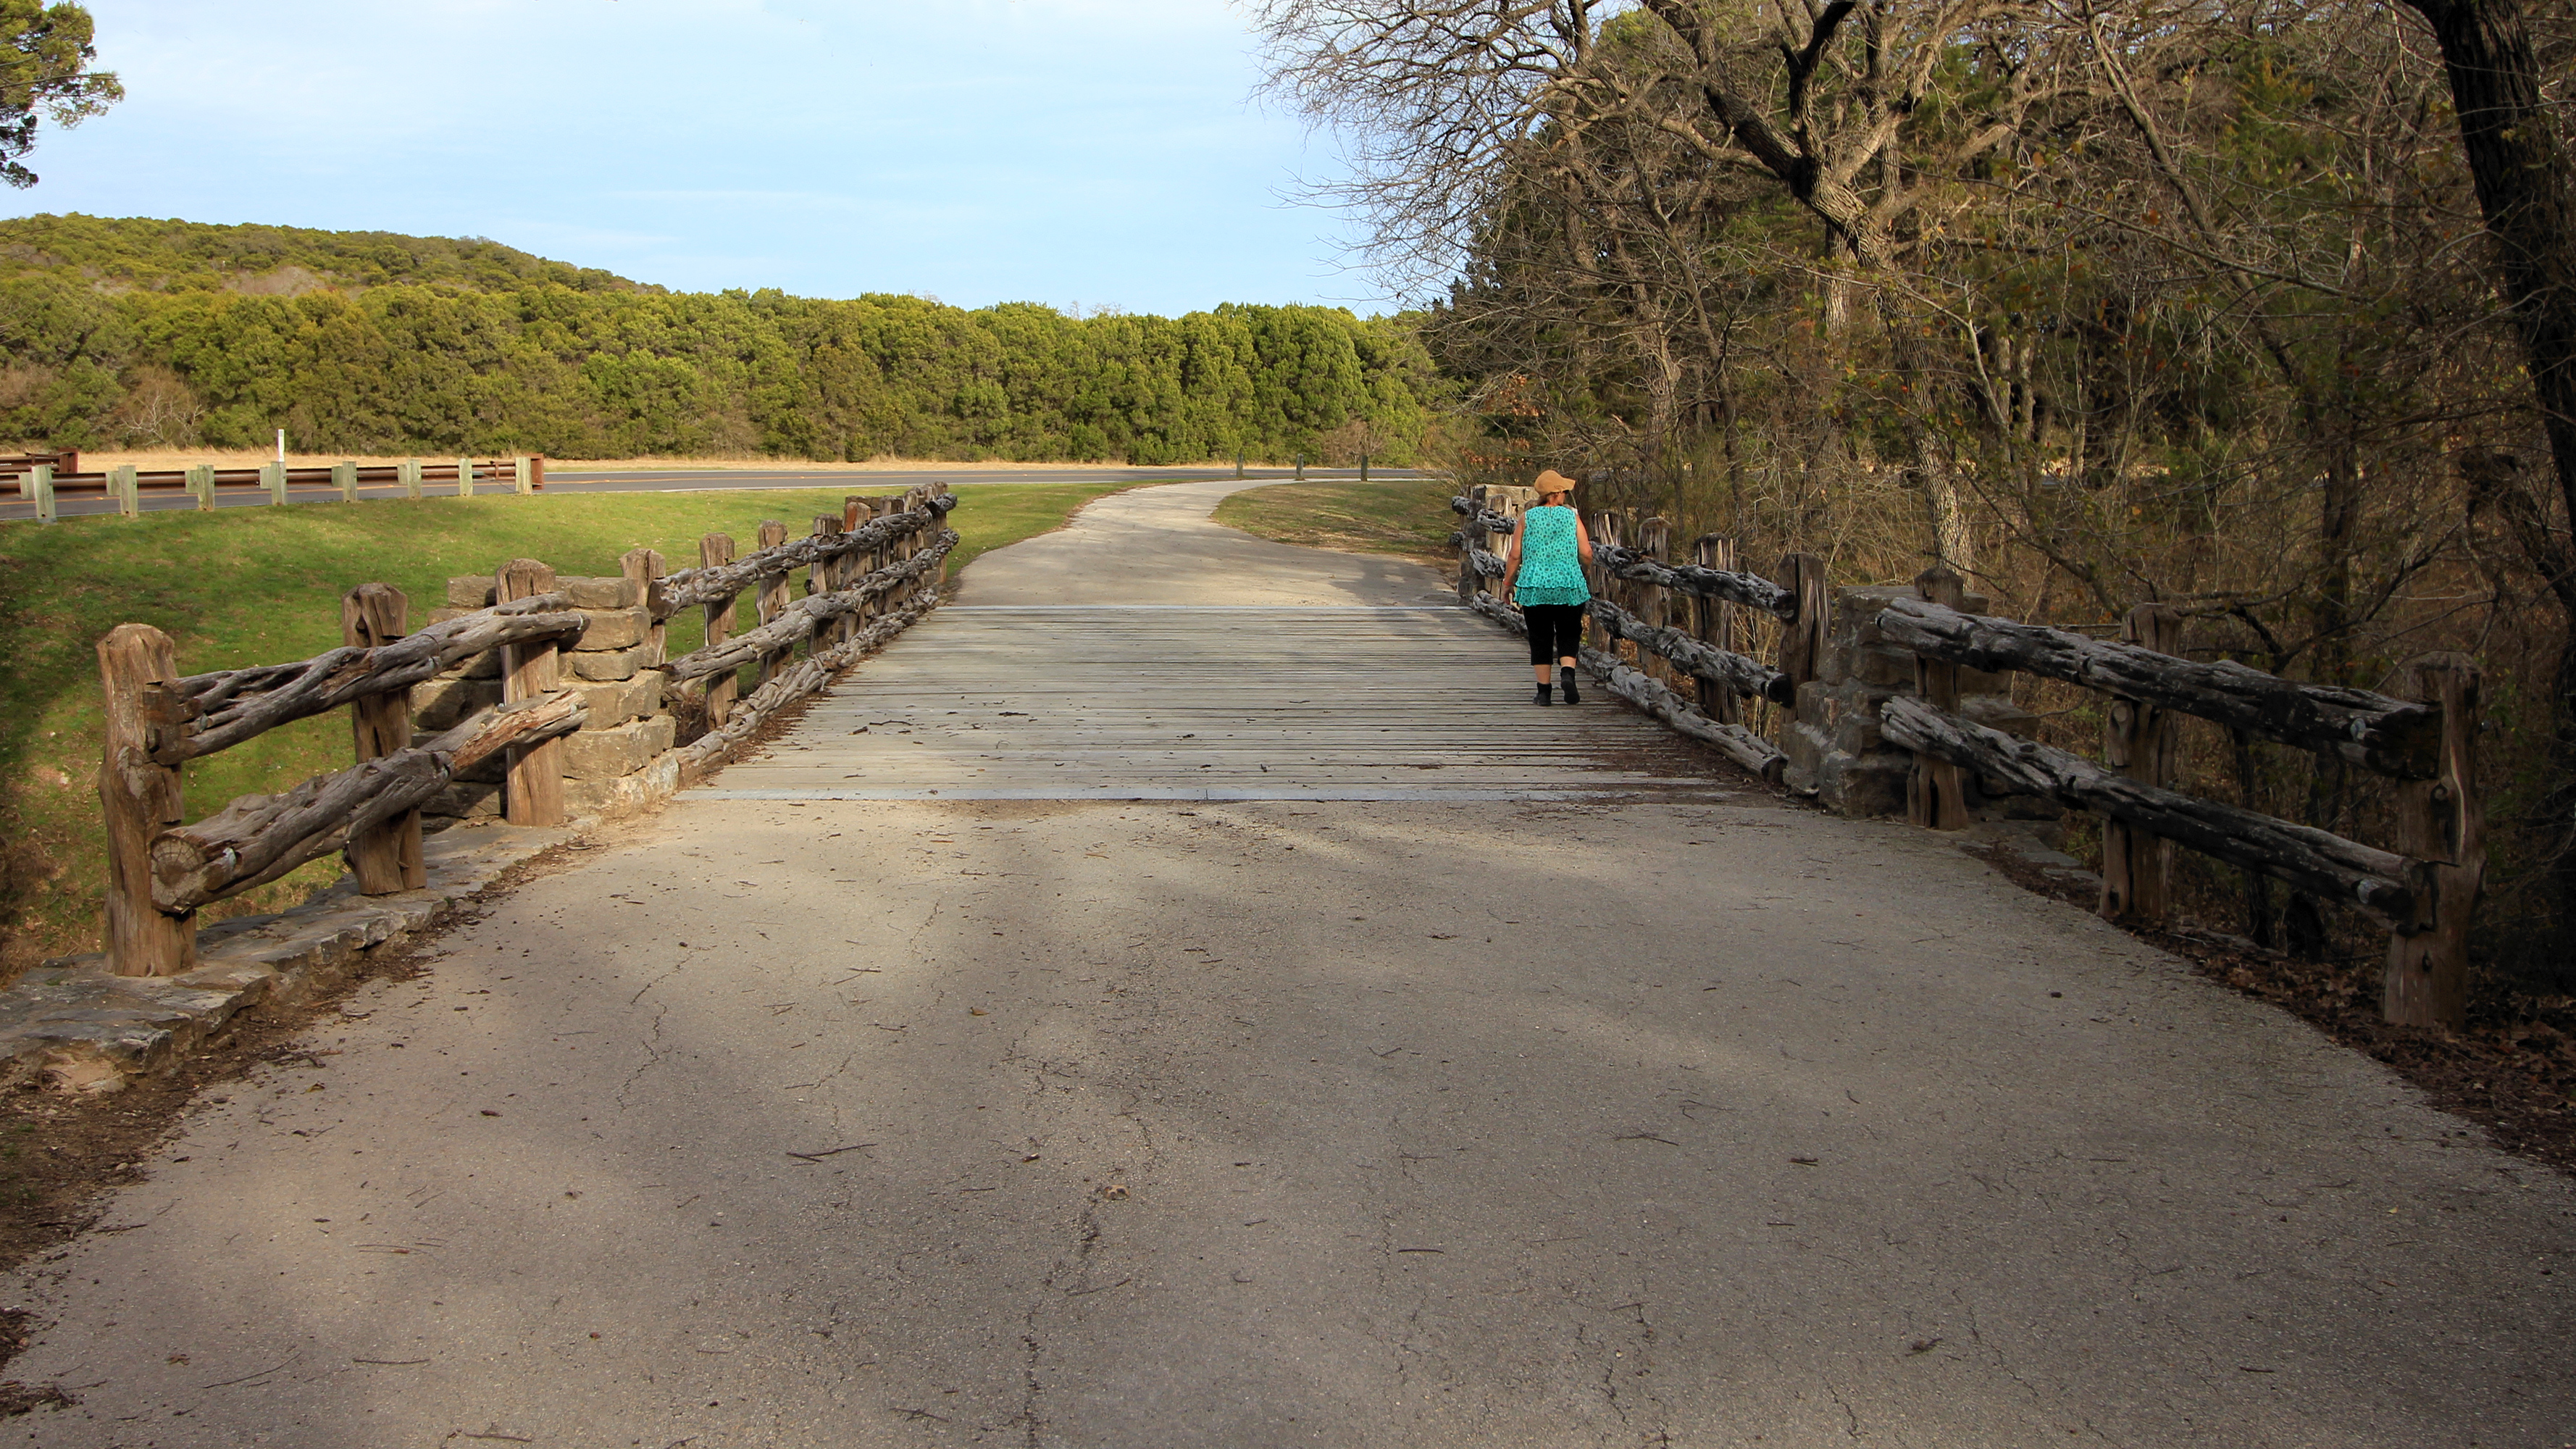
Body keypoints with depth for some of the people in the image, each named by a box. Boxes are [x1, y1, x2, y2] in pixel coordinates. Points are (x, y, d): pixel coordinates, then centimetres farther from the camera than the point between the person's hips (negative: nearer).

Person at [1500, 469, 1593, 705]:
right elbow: (1586, 555, -3)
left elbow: (1514, 556, -1)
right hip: (1569, 587, -1)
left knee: (1540, 639, 7)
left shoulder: (1527, 518, 2)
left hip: (1534, 587, 1)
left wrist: (1508, 584, 10)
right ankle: (1567, 673, -16)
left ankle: (1543, 692, 7)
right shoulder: (1572, 516, 0)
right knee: (1568, 635, 10)